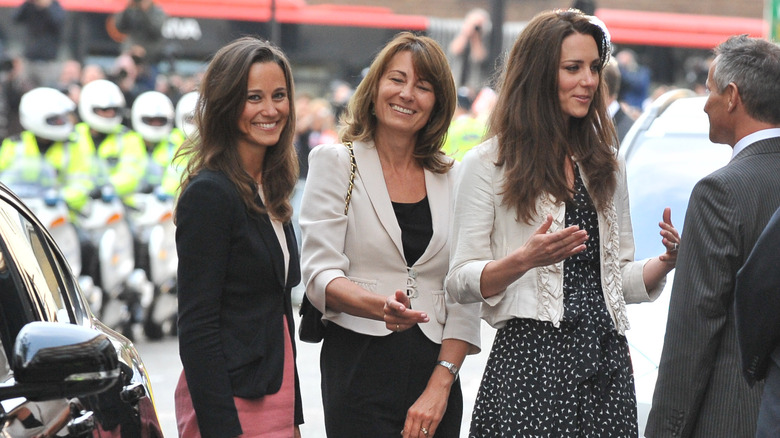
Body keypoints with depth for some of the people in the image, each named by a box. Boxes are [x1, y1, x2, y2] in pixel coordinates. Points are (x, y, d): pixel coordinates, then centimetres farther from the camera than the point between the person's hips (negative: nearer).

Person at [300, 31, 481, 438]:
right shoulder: (335, 162, 2)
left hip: (437, 369, 3)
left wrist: (440, 386, -5)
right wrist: (381, 306, -26)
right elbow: (320, 275, -7)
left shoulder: (452, 178, 10)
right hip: (359, 370, -3)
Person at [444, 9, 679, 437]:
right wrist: (525, 259, -21)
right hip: (531, 358, -4)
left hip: (607, 359, 4)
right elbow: (461, 282, -5)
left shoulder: (606, 166, 16)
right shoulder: (488, 165, 0)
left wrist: (664, 262, -2)